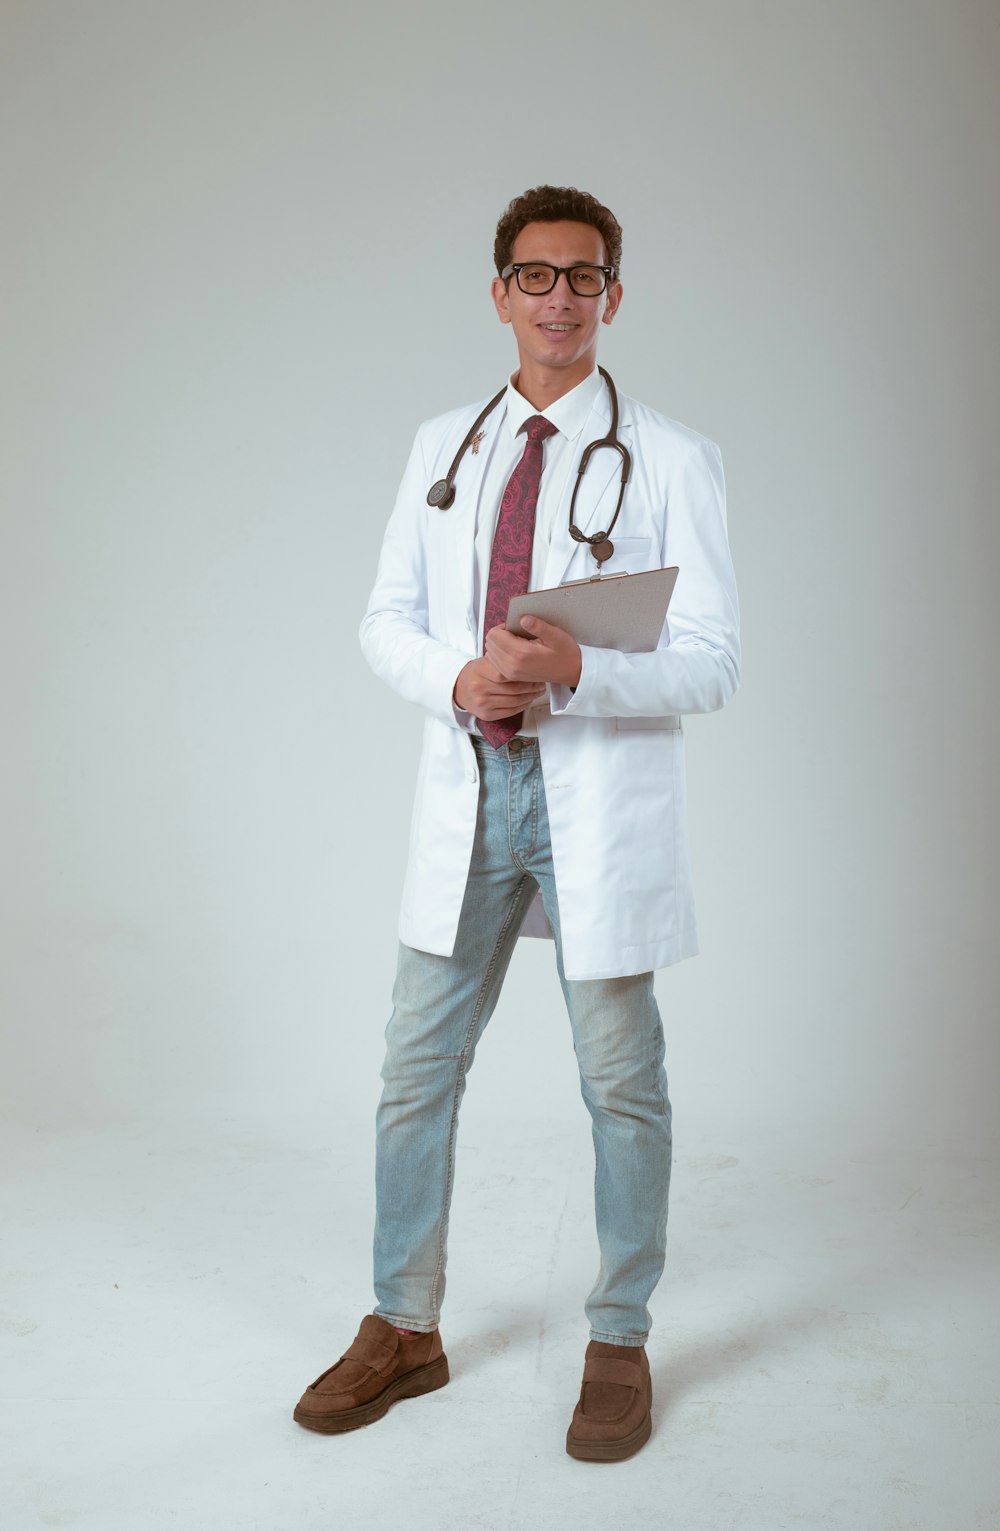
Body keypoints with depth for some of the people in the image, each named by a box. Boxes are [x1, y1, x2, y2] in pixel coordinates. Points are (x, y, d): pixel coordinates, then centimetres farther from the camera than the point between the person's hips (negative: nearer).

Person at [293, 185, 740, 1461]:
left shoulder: (669, 461, -3)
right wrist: (457, 678, -13)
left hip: (603, 799, -3)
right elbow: (387, 620, 10)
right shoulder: (442, 446, 10)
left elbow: (711, 665, -8)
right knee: (417, 1067, 9)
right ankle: (403, 1330, 28)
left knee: (621, 1084, 7)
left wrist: (572, 670, -25)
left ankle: (620, 1345, 26)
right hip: (465, 788, 4)